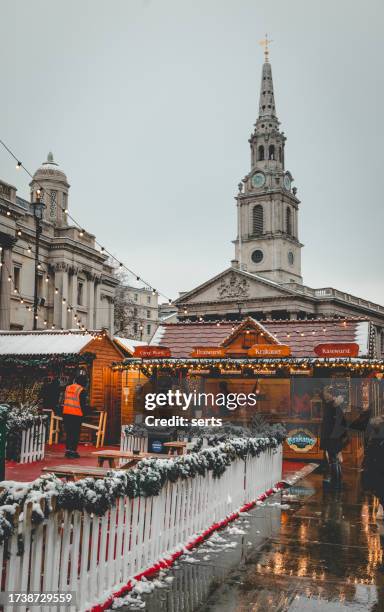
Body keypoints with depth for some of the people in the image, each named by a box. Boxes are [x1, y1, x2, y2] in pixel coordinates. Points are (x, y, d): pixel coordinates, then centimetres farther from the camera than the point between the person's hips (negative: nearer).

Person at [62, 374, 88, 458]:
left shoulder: (67, 388, 11)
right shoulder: (82, 390, -9)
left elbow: (64, 401, 15)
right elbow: (83, 404, -8)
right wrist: (84, 413, 5)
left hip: (66, 413, 6)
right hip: (76, 414, -6)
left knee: (68, 432, 14)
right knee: (75, 433, 2)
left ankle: (67, 450, 15)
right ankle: (73, 451, 1)